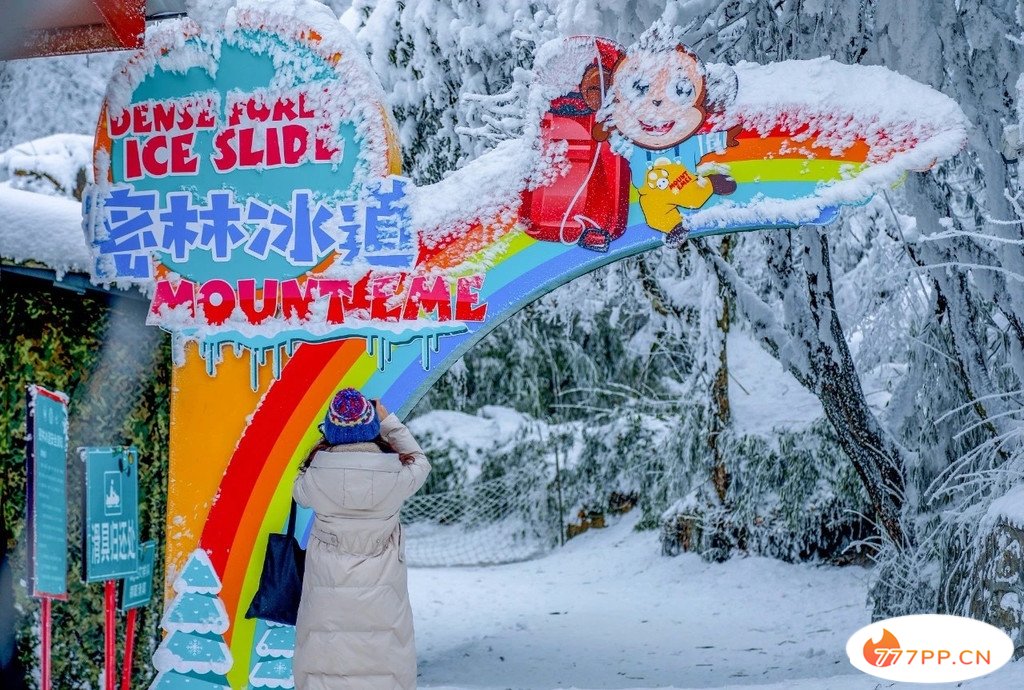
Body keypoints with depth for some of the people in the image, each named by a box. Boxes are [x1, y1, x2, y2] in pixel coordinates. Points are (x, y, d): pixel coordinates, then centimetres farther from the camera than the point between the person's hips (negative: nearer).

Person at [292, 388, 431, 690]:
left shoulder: (316, 476, -16)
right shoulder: (396, 477, -16)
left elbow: (299, 493, 9)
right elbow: (420, 463, 8)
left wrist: (319, 453, 15)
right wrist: (388, 420, 13)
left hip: (328, 589, 1)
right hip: (380, 589, 0)